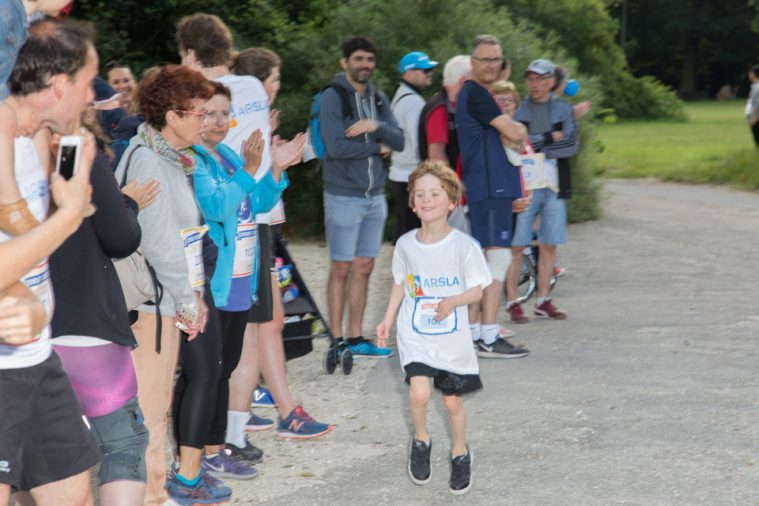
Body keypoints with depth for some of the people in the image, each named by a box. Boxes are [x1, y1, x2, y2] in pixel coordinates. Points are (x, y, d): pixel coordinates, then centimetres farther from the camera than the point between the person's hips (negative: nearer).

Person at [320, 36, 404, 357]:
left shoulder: (378, 99, 13)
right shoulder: (333, 96, -8)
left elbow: (399, 142, 5)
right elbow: (336, 146, -19)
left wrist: (376, 126, -14)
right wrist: (377, 148, -7)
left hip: (375, 195, 7)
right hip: (344, 195, -6)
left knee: (363, 269, 9)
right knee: (341, 269, -2)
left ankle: (356, 339, 15)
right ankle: (338, 341, 5)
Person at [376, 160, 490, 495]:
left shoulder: (464, 246, -12)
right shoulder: (405, 244, -3)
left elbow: (476, 290, -9)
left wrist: (453, 301, -27)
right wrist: (388, 319, 9)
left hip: (453, 337, -1)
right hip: (415, 335, 1)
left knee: (453, 401, 8)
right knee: (419, 392, -18)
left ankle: (460, 452, 35)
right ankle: (421, 441, 11)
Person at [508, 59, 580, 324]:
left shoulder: (563, 110, 9)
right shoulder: (517, 108, 2)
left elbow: (572, 145, -5)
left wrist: (534, 146, -11)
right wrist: (550, 138, -12)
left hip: (554, 185, 3)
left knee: (549, 245, 7)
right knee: (516, 246, -4)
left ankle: (543, 300, 17)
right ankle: (512, 302, 1)